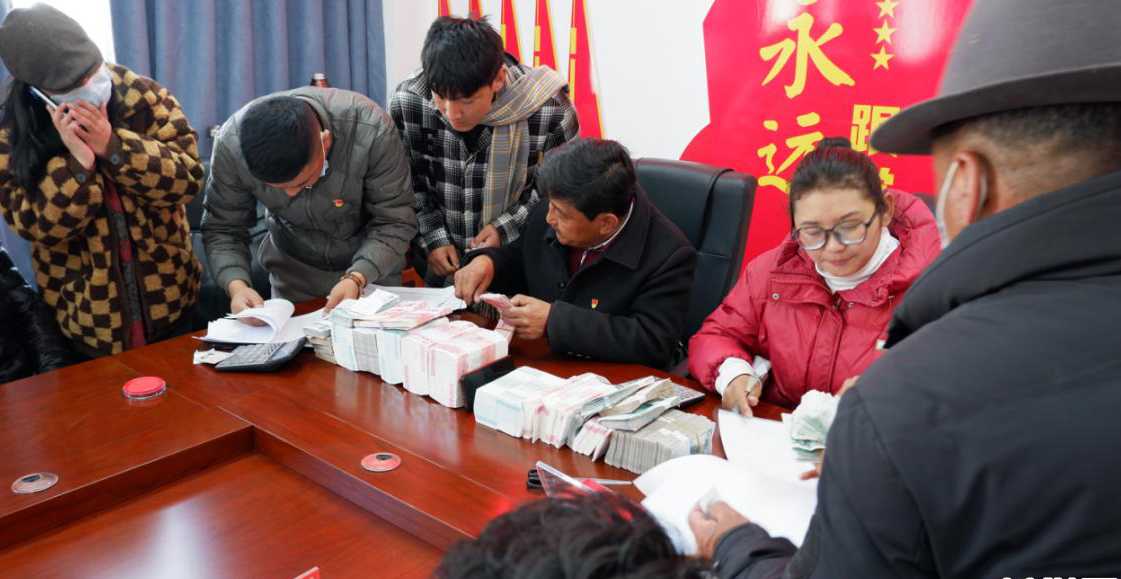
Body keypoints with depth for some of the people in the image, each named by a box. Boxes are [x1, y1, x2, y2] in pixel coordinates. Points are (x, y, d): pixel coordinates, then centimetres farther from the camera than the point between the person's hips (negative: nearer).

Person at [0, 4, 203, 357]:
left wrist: (114, 146, -26)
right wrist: (76, 162, -28)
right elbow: (39, 226, -15)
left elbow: (188, 178, -14)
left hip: (168, 298, 1)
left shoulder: (144, 97, -9)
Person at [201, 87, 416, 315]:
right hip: (293, 269, 0)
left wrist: (357, 278, -40)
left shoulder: (371, 131, -33)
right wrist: (236, 285, -33)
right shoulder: (231, 144, -26)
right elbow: (222, 229, -15)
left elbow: (394, 222, -25)